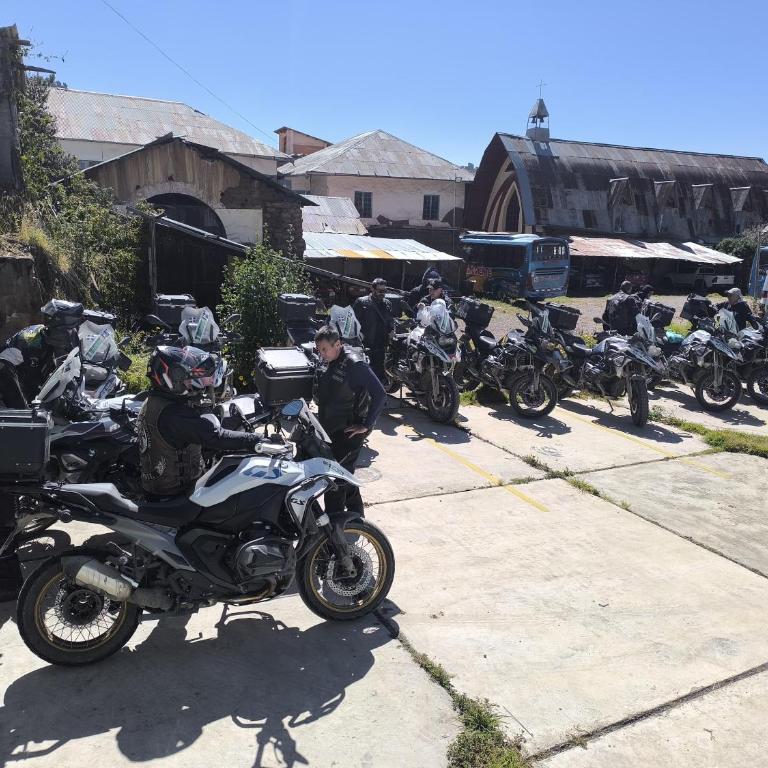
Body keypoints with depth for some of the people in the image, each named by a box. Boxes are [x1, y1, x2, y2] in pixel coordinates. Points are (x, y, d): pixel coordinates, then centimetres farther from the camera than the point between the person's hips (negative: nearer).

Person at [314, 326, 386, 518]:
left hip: (349, 430, -9)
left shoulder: (355, 364, -20)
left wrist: (366, 425, -20)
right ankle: (356, 513, 32)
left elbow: (380, 395, -23)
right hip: (331, 428, 9)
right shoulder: (329, 362, 6)